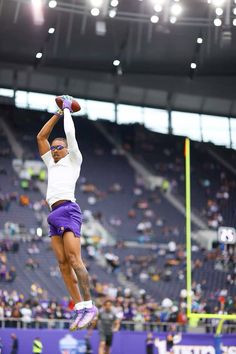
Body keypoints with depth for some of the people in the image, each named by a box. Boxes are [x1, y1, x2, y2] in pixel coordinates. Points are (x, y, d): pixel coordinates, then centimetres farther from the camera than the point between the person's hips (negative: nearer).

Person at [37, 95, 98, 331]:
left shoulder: (73, 160, 12)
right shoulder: (51, 164, 28)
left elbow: (70, 133, 4)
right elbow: (41, 137, 29)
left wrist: (68, 109, 18)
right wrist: (58, 113, 28)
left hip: (68, 210, -7)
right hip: (54, 215, 7)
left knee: (74, 260, -17)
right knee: (63, 264, -3)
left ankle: (89, 305, -17)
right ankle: (79, 308, -5)